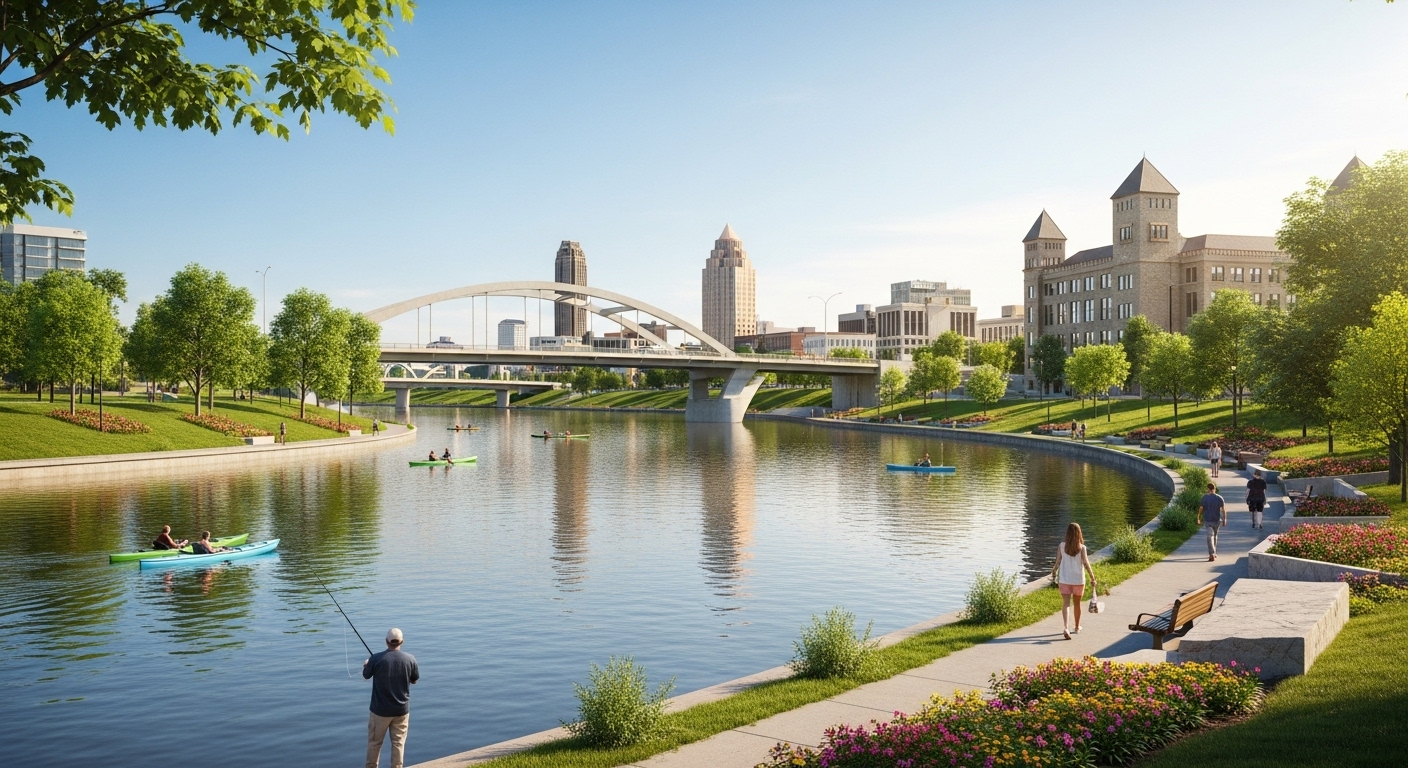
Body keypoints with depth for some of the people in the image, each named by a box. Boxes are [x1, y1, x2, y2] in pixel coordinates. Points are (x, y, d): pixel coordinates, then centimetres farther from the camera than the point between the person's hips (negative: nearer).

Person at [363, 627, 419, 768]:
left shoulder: (376, 659, -16)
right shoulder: (410, 659, -11)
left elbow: (365, 676, 2)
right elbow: (414, 681, 4)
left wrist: (365, 665, 24)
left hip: (380, 709, -1)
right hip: (402, 709, 1)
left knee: (374, 741, 15)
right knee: (398, 742, 10)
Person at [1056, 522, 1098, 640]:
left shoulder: (1062, 546, -5)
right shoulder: (1081, 547, -9)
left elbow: (1058, 562, -1)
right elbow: (1086, 563, -13)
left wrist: (1056, 575, 16)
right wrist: (1093, 578, -6)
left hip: (1064, 579, 0)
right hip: (1078, 579, 0)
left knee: (1066, 604, -2)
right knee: (1077, 604, 17)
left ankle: (1065, 627, -22)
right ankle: (1077, 627, 34)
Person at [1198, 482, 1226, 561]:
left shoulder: (1205, 497, -9)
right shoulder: (1219, 498, -4)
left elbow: (1201, 509, -7)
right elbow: (1223, 510, -5)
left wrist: (1199, 518, 4)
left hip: (1208, 520, -2)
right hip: (1217, 520, 2)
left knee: (1210, 537, -5)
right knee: (1215, 536, 20)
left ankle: (1212, 555, -18)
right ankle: (1214, 553, 30)